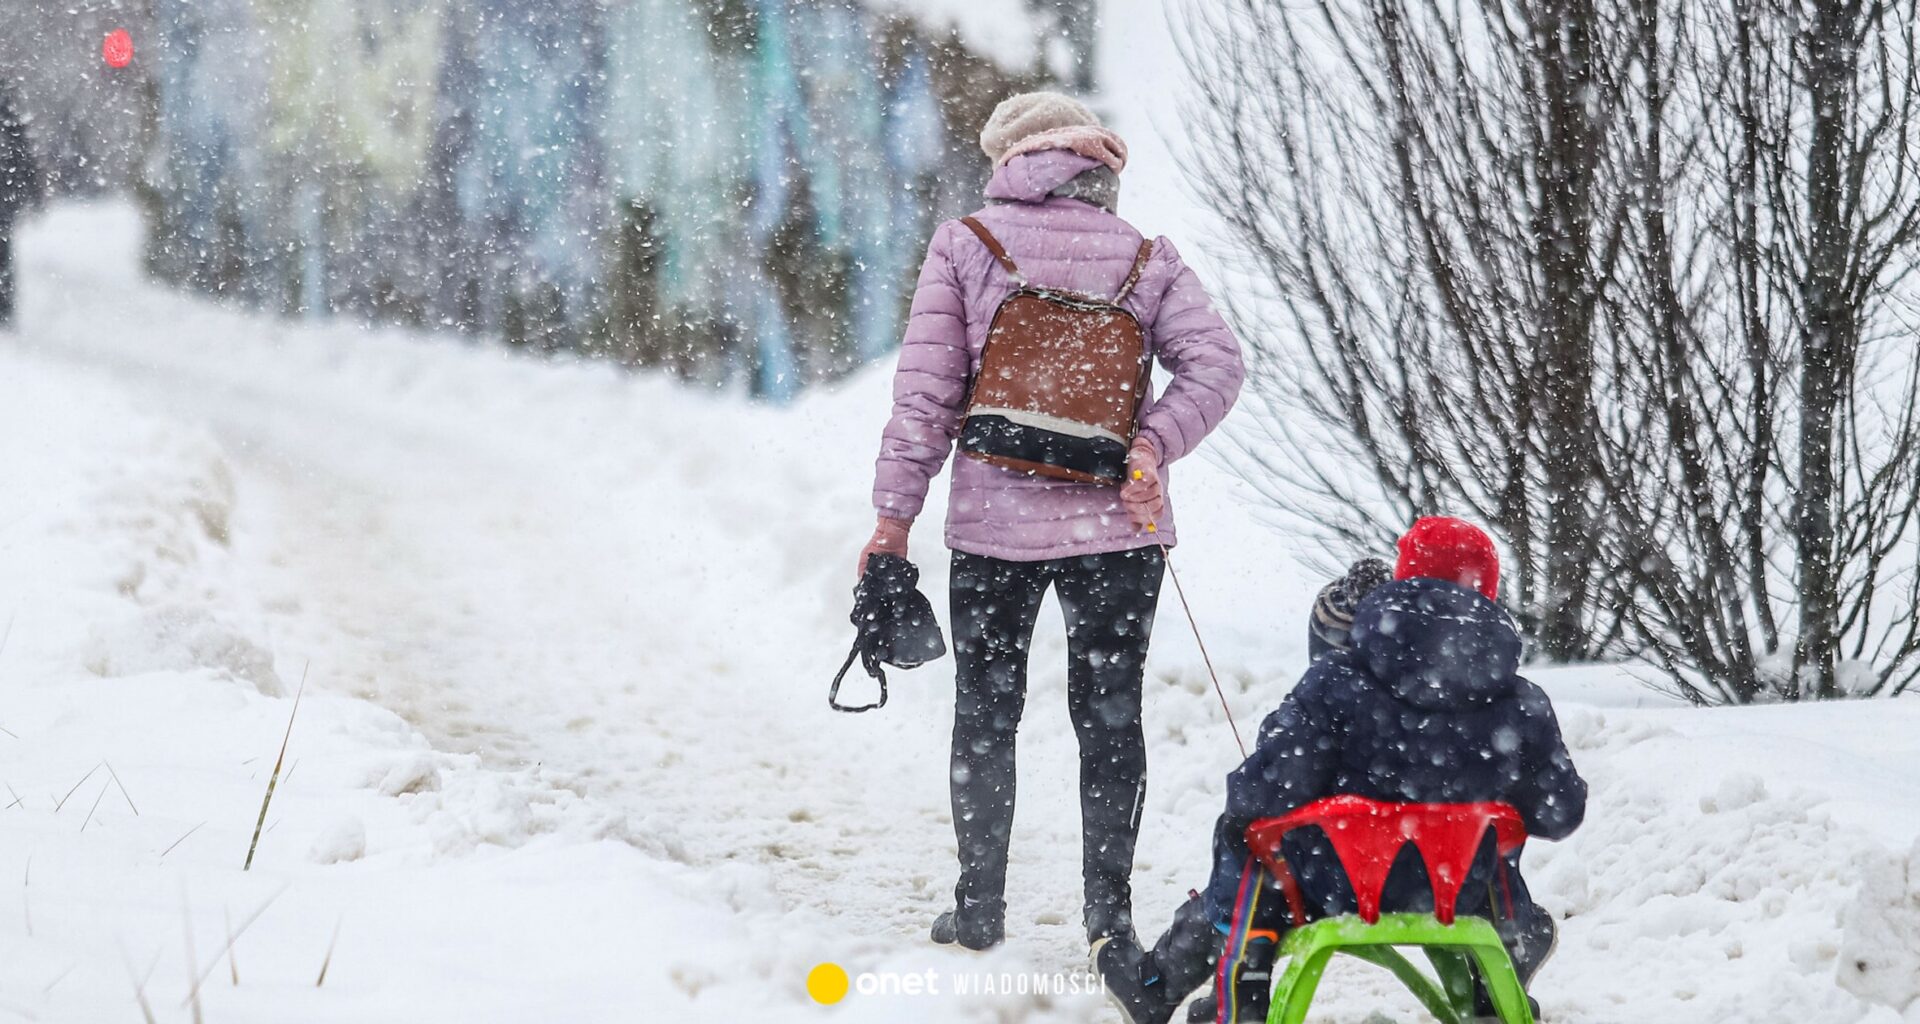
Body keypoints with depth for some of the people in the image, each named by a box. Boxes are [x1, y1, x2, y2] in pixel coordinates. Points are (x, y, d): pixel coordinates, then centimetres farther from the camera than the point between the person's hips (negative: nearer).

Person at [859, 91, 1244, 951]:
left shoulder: (963, 244, -1)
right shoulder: (1144, 256, 4)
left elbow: (925, 387, -4)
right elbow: (1216, 361, -9)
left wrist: (895, 510, -1)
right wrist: (1152, 442, -12)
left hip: (993, 524, -1)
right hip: (1114, 525, 1)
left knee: (985, 712, 11)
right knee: (1109, 713, 9)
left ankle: (979, 908, 14)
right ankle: (1108, 906, 8)